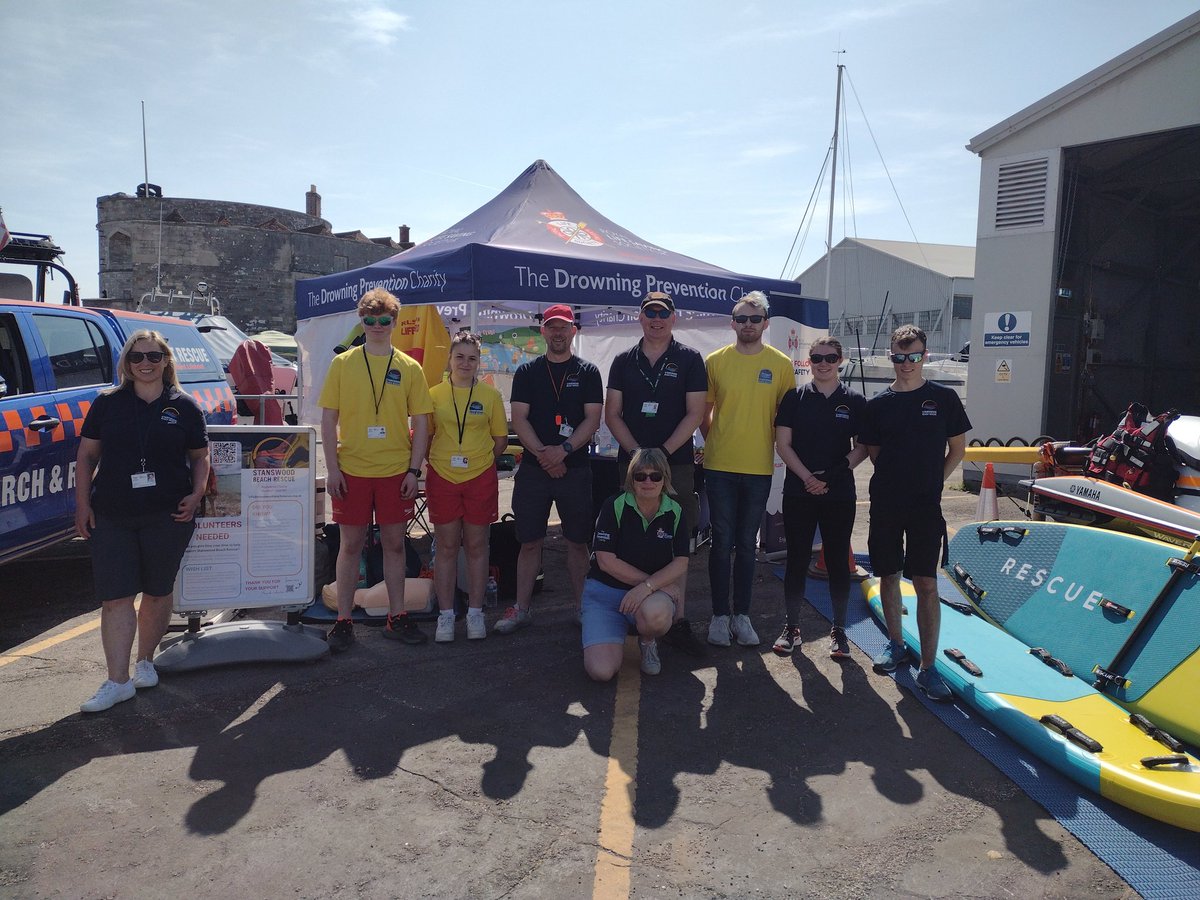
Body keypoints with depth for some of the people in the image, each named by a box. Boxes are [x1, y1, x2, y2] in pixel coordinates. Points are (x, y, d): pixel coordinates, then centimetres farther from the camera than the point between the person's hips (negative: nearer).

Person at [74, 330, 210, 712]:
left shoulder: (184, 407, 4)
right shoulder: (107, 404, 6)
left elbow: (200, 456, 9)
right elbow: (86, 455, 9)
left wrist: (196, 494, -6)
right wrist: (82, 503, 1)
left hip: (168, 515, 0)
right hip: (111, 516, 1)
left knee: (157, 592, 10)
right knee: (115, 597, -2)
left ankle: (145, 662, 29)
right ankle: (118, 680, 3)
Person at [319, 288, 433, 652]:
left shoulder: (409, 367, 4)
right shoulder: (343, 363, 2)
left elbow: (421, 423, 4)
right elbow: (328, 418, 2)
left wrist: (414, 470, -3)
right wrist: (332, 468, -5)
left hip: (396, 472, 1)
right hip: (351, 471, -1)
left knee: (394, 543, 8)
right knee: (351, 544, 6)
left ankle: (397, 618, 20)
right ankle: (344, 621, 16)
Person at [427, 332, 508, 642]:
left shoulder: (490, 395, 3)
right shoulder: (434, 394, 4)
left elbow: (501, 439, 7)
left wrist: (479, 459, -1)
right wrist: (438, 459, -2)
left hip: (480, 478, 0)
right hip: (442, 477, 0)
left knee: (476, 546, 7)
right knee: (446, 547, 5)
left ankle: (475, 613, 18)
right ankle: (446, 615, 13)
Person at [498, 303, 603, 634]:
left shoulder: (587, 372, 5)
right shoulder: (527, 372, 7)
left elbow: (592, 419, -2)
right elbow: (519, 419, 0)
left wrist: (564, 449, -16)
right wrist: (544, 455, -12)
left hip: (576, 469, 0)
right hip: (533, 470, 1)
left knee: (577, 542, 5)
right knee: (529, 542, 4)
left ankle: (581, 607, 15)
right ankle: (521, 609, 13)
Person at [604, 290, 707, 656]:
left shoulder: (689, 359, 3)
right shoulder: (624, 361, 10)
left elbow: (694, 413, -3)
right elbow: (612, 414, 6)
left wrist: (662, 453, -11)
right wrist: (638, 453, -7)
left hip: (677, 463, -2)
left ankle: (677, 621, 2)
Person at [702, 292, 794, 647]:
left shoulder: (781, 364, 1)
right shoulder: (714, 361, 1)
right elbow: (703, 413, 9)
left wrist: (771, 445, 4)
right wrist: (716, 445, 5)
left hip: (759, 468, 1)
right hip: (720, 467, -1)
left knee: (746, 544, 10)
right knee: (722, 542, 3)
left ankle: (742, 614, 20)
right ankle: (720, 614, 14)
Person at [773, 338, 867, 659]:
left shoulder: (855, 401, 4)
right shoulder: (795, 398, 3)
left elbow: (863, 447, 4)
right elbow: (783, 444, 0)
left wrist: (835, 474, -11)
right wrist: (807, 477, -12)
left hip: (840, 494, 0)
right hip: (798, 493, 0)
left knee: (838, 561, 5)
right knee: (797, 559, 4)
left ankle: (838, 630, 18)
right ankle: (791, 627, 16)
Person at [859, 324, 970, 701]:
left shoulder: (944, 398, 1)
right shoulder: (878, 404, 4)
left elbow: (957, 448, 8)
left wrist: (932, 482, 2)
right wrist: (898, 479, 3)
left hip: (926, 505, -2)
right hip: (885, 503, 2)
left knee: (926, 584, -5)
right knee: (889, 575, 11)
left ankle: (928, 668, 0)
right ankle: (895, 644, 30)